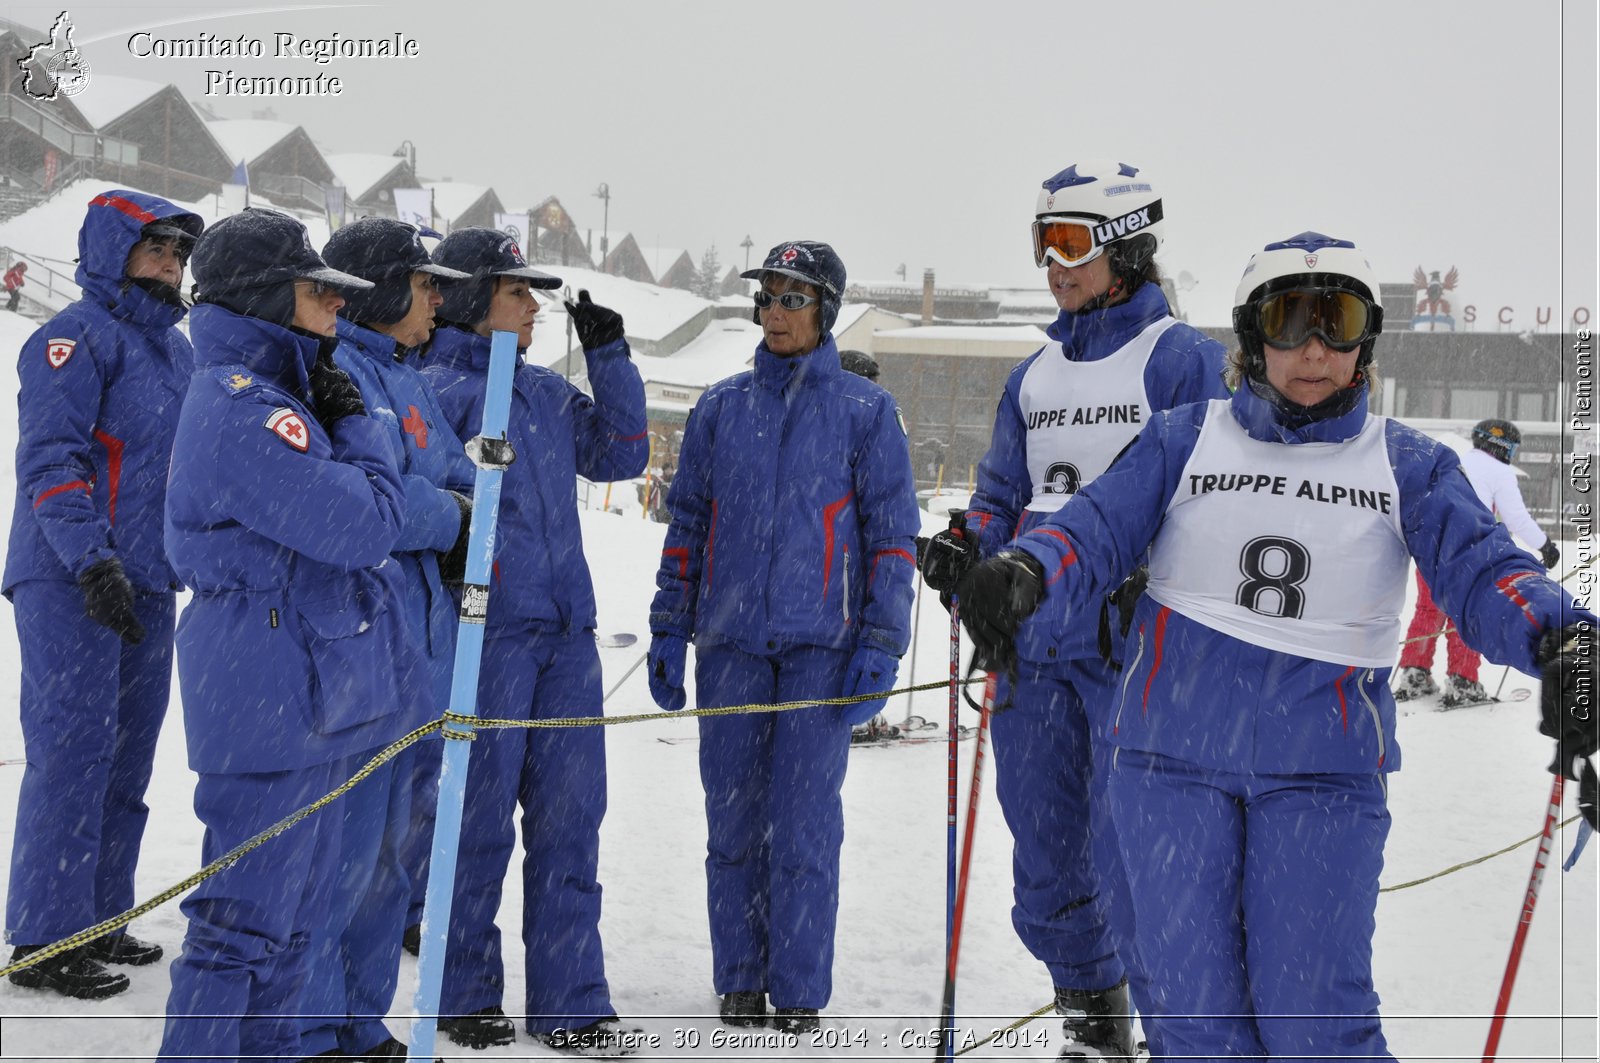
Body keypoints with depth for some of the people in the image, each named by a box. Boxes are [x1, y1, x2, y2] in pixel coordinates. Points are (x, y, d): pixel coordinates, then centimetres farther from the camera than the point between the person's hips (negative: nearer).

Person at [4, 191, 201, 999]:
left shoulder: (176, 347, 17)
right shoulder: (79, 337, -10)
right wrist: (92, 560, -27)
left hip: (147, 583, 9)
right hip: (72, 583, -9)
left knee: (127, 757, 12)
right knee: (72, 751, -8)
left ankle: (98, 921, 22)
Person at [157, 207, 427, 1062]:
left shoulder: (274, 394, 15)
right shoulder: (240, 406, -18)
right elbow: (364, 525, -20)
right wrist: (358, 424, -7)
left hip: (309, 698, 11)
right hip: (274, 697, -11)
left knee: (294, 911, 18)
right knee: (248, 917, -4)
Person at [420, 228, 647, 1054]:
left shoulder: (547, 392, 16)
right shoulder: (436, 390, -5)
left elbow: (619, 456, 19)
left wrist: (609, 355, 13)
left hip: (564, 632, 6)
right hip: (485, 634, -6)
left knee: (569, 820, 6)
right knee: (478, 820, 2)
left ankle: (570, 1004, 13)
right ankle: (464, 995, 18)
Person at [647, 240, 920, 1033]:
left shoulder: (865, 411, 3)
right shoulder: (720, 408, 10)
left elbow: (892, 535, 3)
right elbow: (687, 523, 15)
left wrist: (879, 647, -5)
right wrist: (669, 631, 9)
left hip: (822, 642, -3)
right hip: (731, 640, 3)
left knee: (803, 819, -5)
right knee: (733, 818, 5)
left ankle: (799, 990, 5)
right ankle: (740, 981, 16)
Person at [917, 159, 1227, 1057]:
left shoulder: (1182, 358, -1)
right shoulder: (1035, 376, 18)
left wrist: (1144, 596, -20)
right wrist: (967, 550, 0)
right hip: (1034, 644, 7)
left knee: (1129, 857, -11)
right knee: (1045, 863, 11)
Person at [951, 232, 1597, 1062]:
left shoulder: (1406, 465, 4)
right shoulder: (1185, 440, 4)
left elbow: (1479, 571, -8)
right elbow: (1094, 532, -5)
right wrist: (1022, 573, -30)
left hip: (1324, 772, -1)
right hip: (1174, 756, 1)